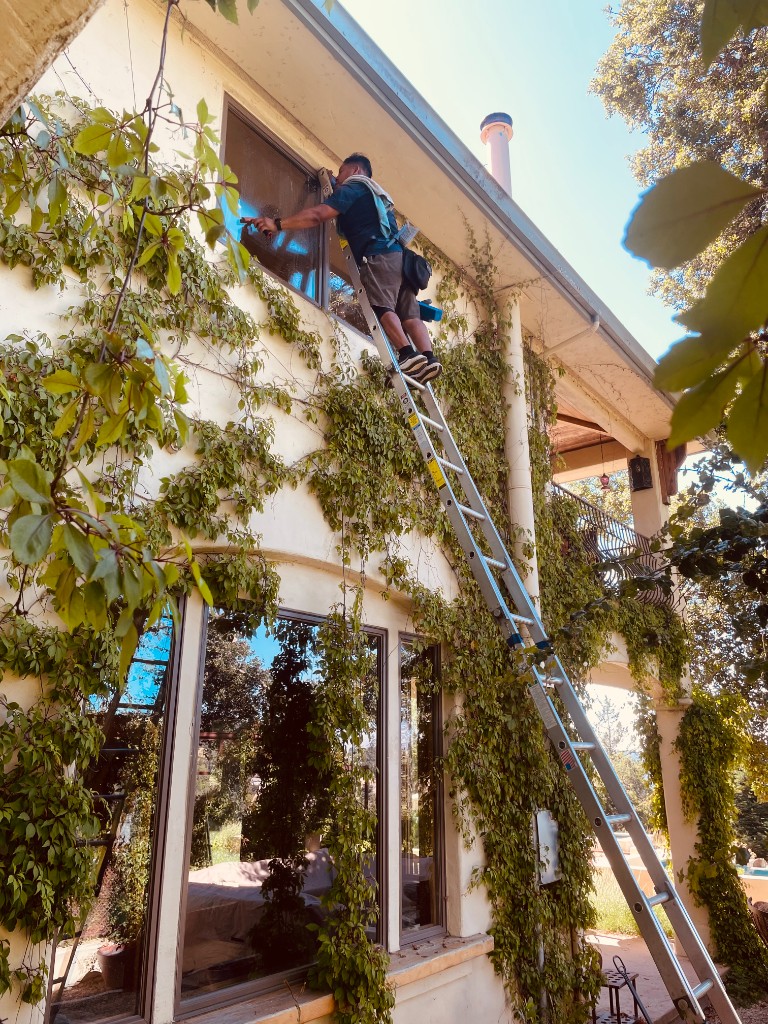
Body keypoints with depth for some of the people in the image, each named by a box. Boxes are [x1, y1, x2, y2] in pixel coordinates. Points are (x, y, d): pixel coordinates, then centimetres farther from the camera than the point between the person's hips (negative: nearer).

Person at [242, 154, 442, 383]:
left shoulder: (353, 188, 10)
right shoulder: (376, 195, 37)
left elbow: (317, 215, -2)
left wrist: (278, 224, -2)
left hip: (379, 255, -8)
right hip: (398, 255, 8)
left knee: (381, 307, -18)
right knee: (409, 314, -5)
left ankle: (408, 354, -34)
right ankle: (429, 359, -20)